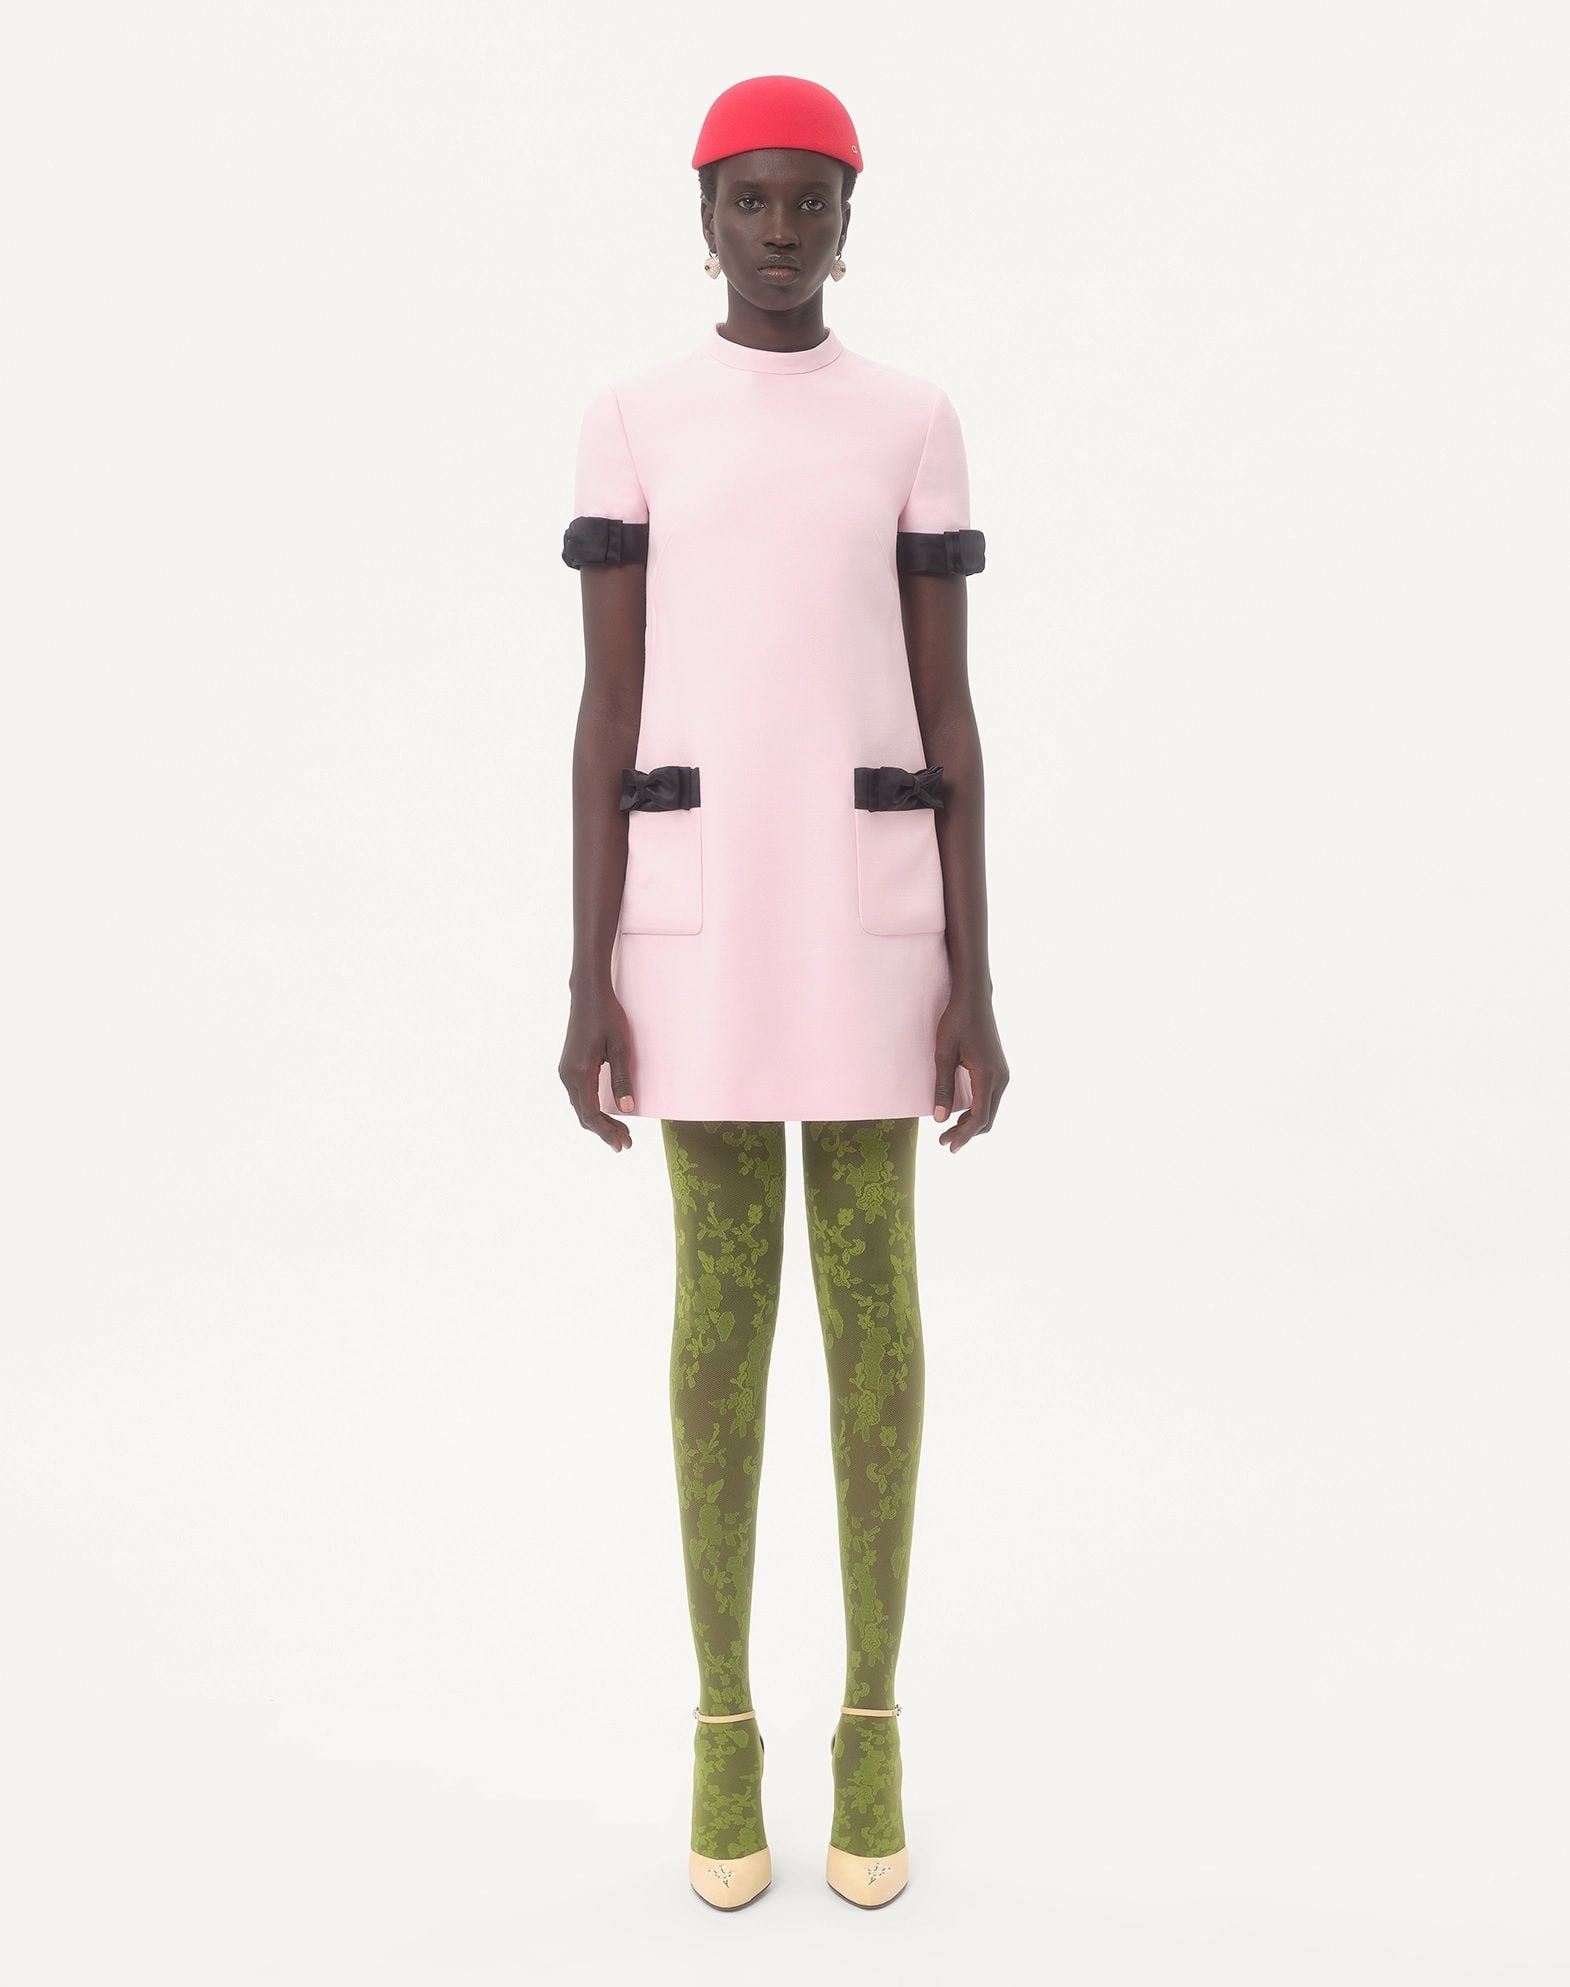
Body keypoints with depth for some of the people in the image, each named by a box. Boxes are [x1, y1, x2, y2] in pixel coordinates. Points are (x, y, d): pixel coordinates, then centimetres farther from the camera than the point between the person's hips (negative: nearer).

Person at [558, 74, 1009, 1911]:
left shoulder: (914, 427, 9)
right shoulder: (630, 426, 6)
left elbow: (948, 716, 5)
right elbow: (607, 713, 1)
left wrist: (974, 981, -1)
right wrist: (586, 985, -5)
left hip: (872, 901, 1)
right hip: (691, 902, -1)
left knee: (871, 1288, 4)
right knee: (721, 1294, 3)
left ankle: (871, 1716, 21)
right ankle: (724, 1717, 20)